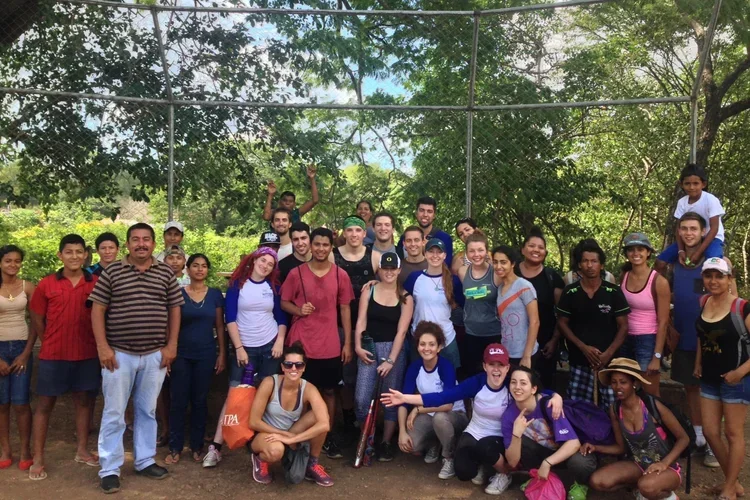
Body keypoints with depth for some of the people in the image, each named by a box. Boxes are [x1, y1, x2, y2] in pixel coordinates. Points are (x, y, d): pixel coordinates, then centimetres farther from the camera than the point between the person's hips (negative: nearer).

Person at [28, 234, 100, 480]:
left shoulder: (96, 283, -2)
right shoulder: (46, 284, -4)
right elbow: (37, 319, 3)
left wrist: (96, 343, 1)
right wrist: (52, 344, 5)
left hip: (86, 355, 1)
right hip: (53, 356, -1)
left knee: (83, 401, 13)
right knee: (44, 404, 6)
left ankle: (82, 450, 27)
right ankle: (38, 459, 17)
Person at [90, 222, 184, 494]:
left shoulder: (165, 272, 4)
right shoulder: (112, 271, -1)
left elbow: (174, 309, 7)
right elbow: (98, 310, -1)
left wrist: (171, 346, 1)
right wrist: (103, 346, -8)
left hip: (155, 355, 2)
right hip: (119, 353, -2)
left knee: (147, 411, 13)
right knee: (114, 413, 4)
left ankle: (145, 461, 26)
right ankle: (109, 469, 14)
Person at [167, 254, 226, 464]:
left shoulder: (215, 294, 3)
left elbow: (220, 326, 6)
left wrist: (222, 354, 2)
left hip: (206, 354, 1)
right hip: (182, 354, -1)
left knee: (200, 401, 8)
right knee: (178, 401, 2)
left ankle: (197, 446, 19)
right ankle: (175, 447, 13)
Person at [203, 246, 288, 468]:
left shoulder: (273, 286, 6)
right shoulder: (237, 284, -2)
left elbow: (282, 317, 8)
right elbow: (230, 318, -5)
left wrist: (280, 342, -5)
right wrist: (238, 348, -11)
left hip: (270, 346, 2)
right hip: (244, 348, -2)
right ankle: (216, 446, -4)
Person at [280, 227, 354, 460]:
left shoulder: (341, 275, 1)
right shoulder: (296, 273, -3)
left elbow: (345, 310, 5)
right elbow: (284, 302, 5)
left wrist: (348, 343, 3)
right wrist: (298, 309, -17)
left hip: (330, 346, 1)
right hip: (301, 344, -1)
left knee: (329, 391, 11)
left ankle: (328, 437, 24)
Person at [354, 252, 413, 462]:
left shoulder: (406, 298, 0)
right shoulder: (369, 291, 4)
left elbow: (401, 331, -5)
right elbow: (361, 320, -2)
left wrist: (391, 360, -11)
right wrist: (357, 346, -16)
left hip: (394, 349, 0)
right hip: (370, 347, 0)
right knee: (362, 398, -8)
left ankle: (386, 443, 21)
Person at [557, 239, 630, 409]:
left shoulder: (614, 292, 0)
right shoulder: (570, 292, 1)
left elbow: (623, 326, 2)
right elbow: (562, 323, 4)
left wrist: (608, 353, -10)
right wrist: (583, 347, -8)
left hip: (609, 361, 0)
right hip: (579, 362, 1)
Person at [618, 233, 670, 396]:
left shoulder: (659, 281, -13)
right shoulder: (623, 277, 2)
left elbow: (663, 322, -11)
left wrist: (657, 356, -13)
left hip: (648, 341, -5)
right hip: (625, 340, 5)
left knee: (650, 394, 5)